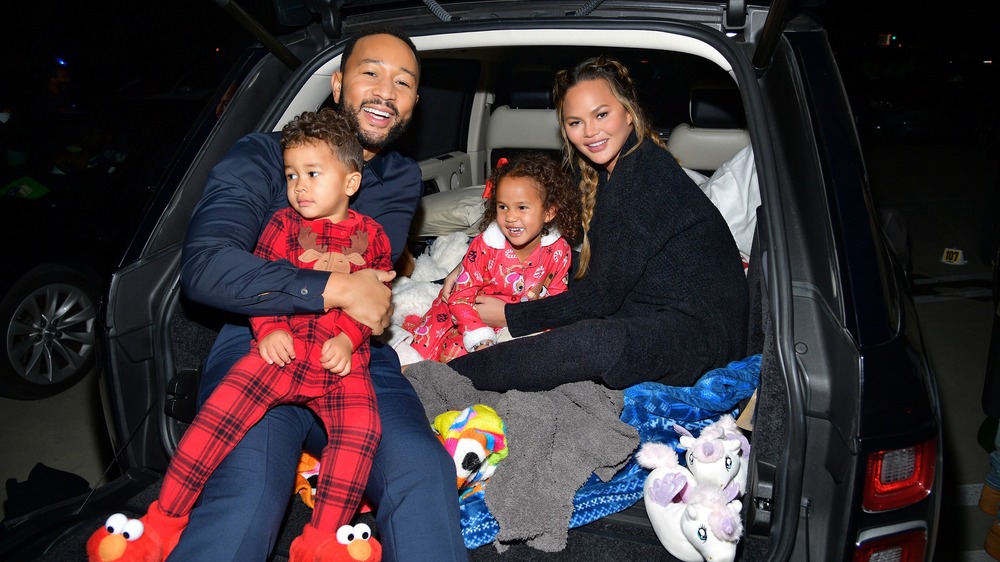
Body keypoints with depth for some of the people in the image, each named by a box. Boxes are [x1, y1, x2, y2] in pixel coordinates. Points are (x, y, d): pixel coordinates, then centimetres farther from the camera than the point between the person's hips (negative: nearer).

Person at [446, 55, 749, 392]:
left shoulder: (646, 174, -19)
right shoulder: (594, 174, 12)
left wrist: (510, 316, -10)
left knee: (593, 342, -36)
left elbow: (601, 295, -18)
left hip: (701, 327, -11)